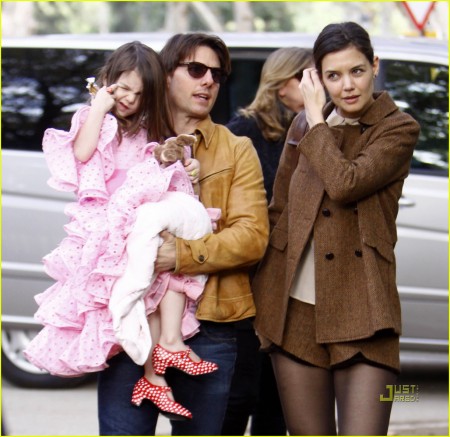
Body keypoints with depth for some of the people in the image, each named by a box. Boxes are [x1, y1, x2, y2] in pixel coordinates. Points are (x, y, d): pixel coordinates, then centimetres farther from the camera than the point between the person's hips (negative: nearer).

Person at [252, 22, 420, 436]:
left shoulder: (398, 129, -2)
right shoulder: (304, 126, 11)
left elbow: (346, 184, -20)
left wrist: (316, 118, -7)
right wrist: (262, 301, 10)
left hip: (362, 315, -4)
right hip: (295, 310, 4)